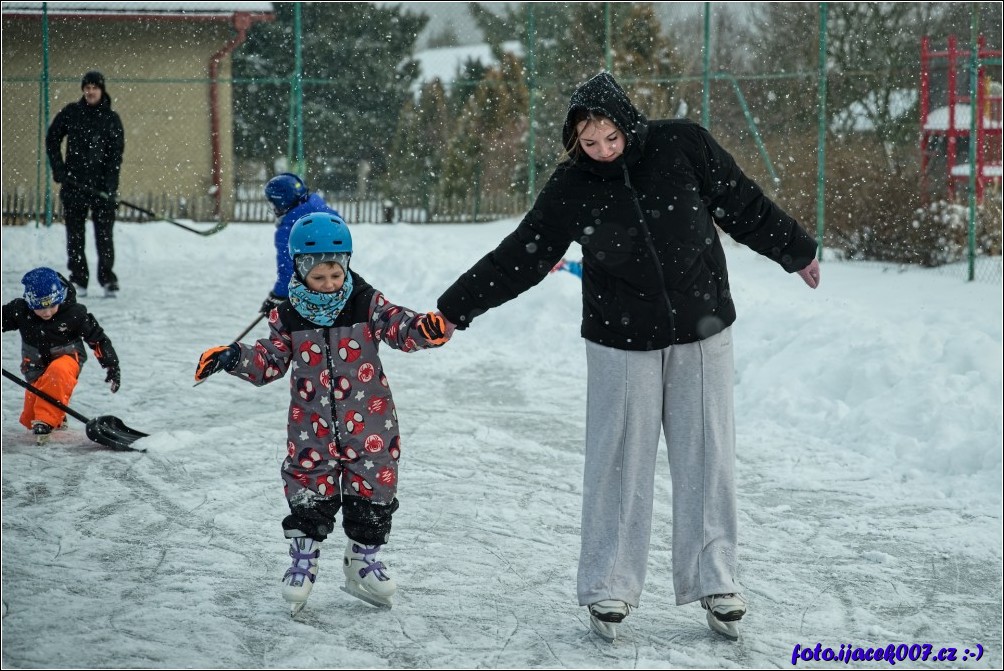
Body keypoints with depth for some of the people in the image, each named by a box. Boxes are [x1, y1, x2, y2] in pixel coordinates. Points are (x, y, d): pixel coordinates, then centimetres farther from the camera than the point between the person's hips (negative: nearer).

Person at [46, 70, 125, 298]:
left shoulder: (111, 118, 0)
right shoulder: (71, 113, 4)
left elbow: (116, 154, -4)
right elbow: (52, 138, 12)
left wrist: (111, 185, -14)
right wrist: (58, 168, 1)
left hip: (102, 185, -1)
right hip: (74, 183, 2)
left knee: (104, 233, -1)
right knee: (75, 234, 5)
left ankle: (108, 279, 4)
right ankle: (78, 279, 12)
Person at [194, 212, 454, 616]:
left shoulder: (367, 304, -5)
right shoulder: (288, 316, -1)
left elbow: (401, 329, -11)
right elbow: (268, 362, 5)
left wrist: (429, 328, -33)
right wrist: (233, 357, -11)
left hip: (368, 421, 0)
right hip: (313, 424, 0)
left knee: (371, 492, 8)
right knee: (310, 495, 2)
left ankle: (364, 561, 26)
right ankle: (302, 561, 20)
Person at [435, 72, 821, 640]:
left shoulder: (684, 145, -8)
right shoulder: (572, 187, -7)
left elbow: (744, 205, 4)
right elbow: (519, 257, -3)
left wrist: (797, 251, 15)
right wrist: (453, 310, -5)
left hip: (701, 329, 1)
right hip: (622, 341, -1)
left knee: (707, 456, 5)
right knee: (619, 461, 1)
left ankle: (714, 579, 15)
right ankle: (609, 587, 11)